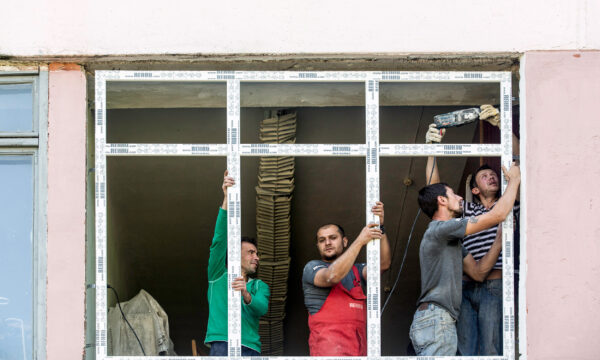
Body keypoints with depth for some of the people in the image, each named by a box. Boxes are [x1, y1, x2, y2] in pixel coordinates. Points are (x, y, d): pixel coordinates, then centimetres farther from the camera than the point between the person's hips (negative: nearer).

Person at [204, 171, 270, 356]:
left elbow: (262, 309, 3)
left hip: (250, 347, 3)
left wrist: (246, 296, -21)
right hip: (221, 345, -3)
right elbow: (219, 240, 4)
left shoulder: (259, 286, 24)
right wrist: (226, 199, -7)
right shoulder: (219, 276, 18)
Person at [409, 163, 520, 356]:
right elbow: (497, 215, -8)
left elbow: (478, 272, 19)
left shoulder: (451, 241, 26)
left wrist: (501, 237, 14)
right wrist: (514, 179, 7)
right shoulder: (439, 229, -7)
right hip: (435, 319, -10)